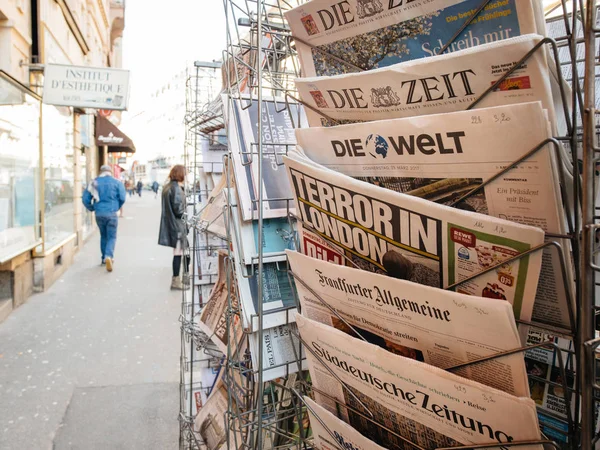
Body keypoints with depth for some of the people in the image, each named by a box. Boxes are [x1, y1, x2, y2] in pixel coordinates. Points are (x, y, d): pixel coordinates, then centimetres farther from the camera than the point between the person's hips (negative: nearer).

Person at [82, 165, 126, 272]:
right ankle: (109, 256, -21)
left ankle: (105, 258, 25)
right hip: (111, 214, -3)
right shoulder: (116, 182, 0)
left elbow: (85, 198, 3)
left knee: (103, 236, 18)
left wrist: (92, 208, 18)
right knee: (112, 237, 2)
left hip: (99, 214, 3)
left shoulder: (94, 182, 7)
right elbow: (122, 198, -5)